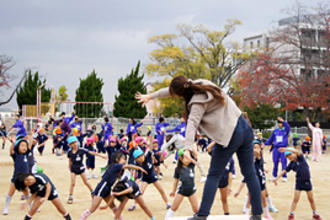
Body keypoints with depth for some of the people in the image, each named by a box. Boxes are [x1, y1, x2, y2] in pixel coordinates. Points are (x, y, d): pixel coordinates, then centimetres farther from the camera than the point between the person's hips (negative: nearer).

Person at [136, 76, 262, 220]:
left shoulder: (198, 103, -13)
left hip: (230, 136, -8)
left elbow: (192, 124, -28)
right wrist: (150, 96, 23)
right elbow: (171, 90, 19)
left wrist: (187, 149, -39)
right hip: (245, 128, 8)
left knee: (214, 175, 3)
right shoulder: (201, 83, 11)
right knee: (249, 173, 11)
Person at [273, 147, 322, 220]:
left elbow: (297, 152, -29)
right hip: (299, 182, 2)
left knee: (311, 199, 9)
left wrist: (286, 149, -39)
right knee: (295, 199, -1)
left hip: (307, 182, -2)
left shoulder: (300, 158, -11)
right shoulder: (291, 164, 0)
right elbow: (284, 171, 4)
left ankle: (315, 214, 25)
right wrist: (277, 178, -2)